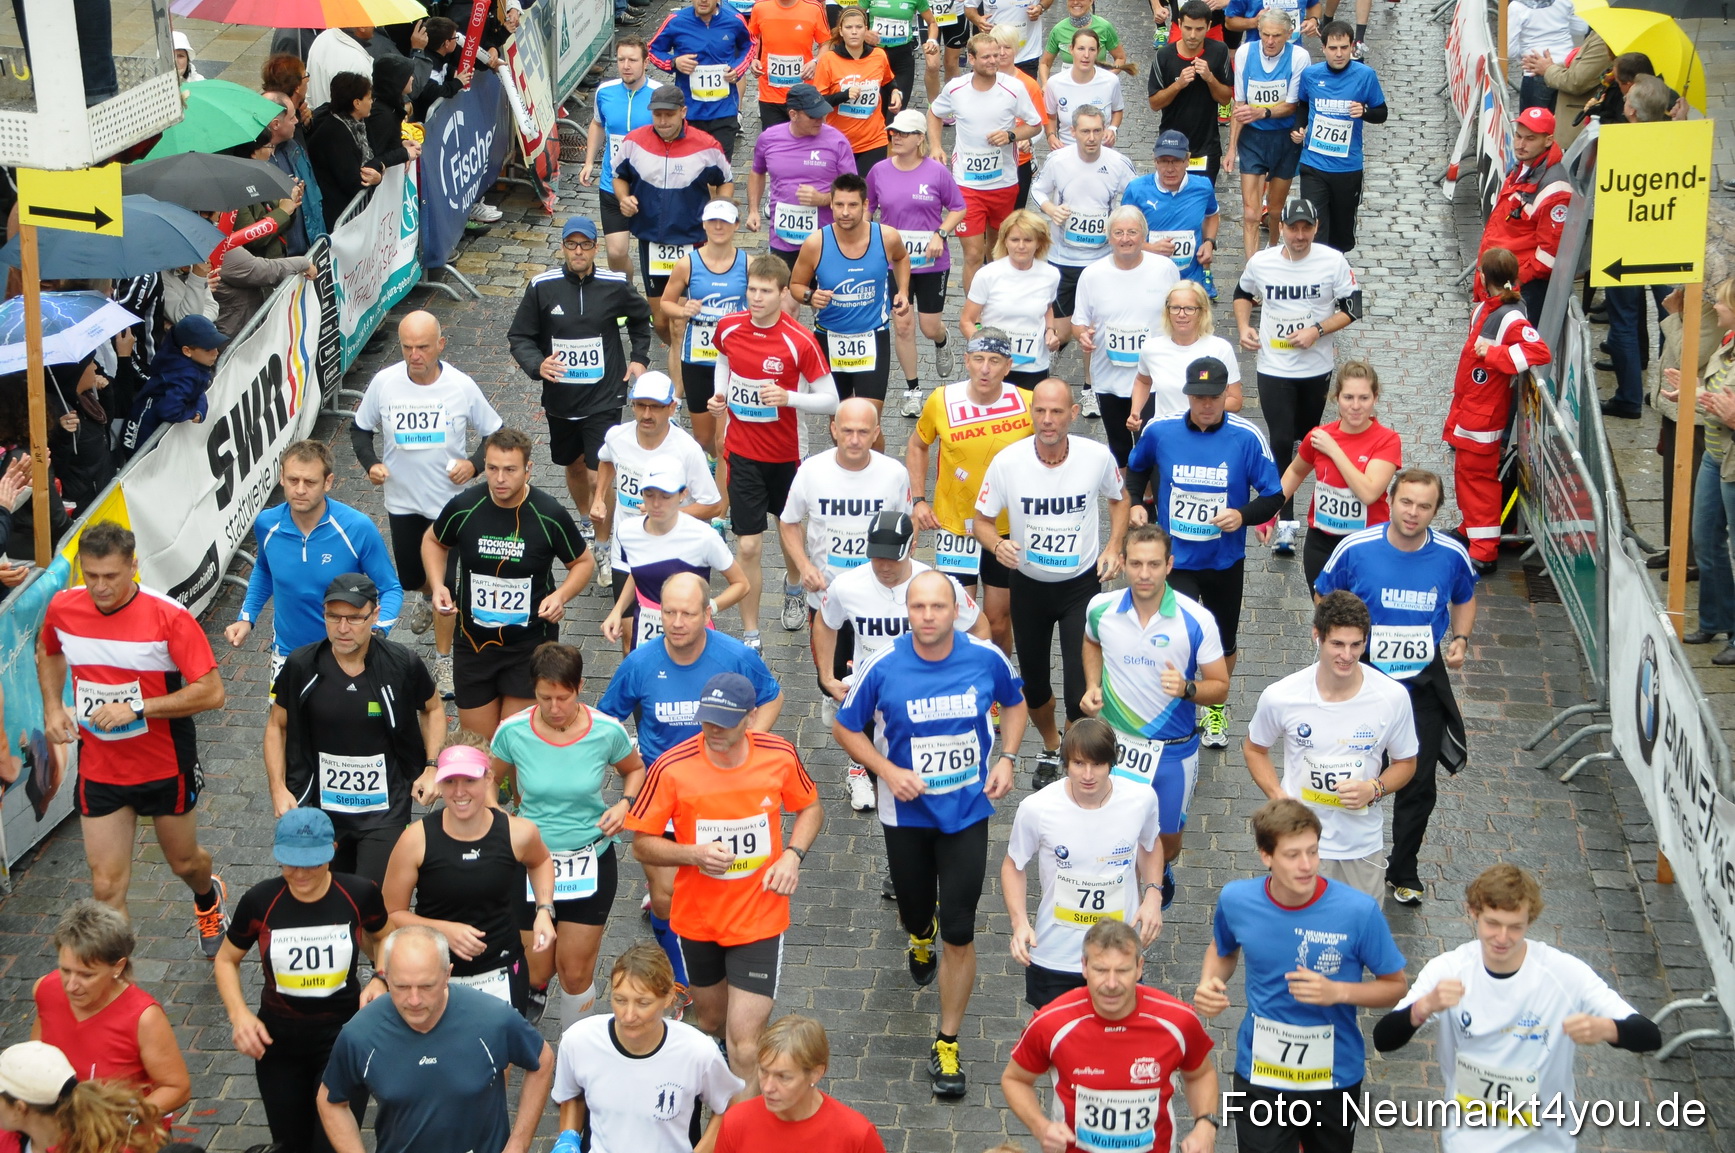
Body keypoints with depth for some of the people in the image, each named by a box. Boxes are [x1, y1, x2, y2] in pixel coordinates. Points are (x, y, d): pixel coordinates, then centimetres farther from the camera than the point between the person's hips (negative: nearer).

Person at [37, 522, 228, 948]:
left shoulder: (167, 616, -22)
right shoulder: (63, 608, -9)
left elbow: (211, 692, -24)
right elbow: (48, 653, 16)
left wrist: (139, 708, -30)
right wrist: (52, 707, 1)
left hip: (166, 766, -2)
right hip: (98, 768, 2)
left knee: (184, 862, 22)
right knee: (106, 885, -2)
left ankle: (209, 900, 58)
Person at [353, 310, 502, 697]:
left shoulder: (462, 386, -14)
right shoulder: (384, 382, -11)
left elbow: (494, 433, -1)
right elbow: (360, 429, 5)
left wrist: (474, 464, -18)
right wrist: (370, 463, -12)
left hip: (449, 499, -2)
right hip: (402, 499, 2)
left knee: (444, 580, 0)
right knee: (409, 576, 16)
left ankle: (443, 662, 17)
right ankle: (426, 596, 55)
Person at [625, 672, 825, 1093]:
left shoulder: (779, 755, -12)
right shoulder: (672, 768, -18)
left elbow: (812, 808, 7)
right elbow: (642, 844, -8)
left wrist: (793, 856, -11)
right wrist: (694, 854, -26)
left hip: (759, 919, -1)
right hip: (697, 918, 1)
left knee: (744, 1039, -10)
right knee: (710, 1020, 22)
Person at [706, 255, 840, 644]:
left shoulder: (800, 341, -19)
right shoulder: (729, 327, -7)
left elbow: (830, 400, -14)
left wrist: (788, 397, -30)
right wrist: (720, 394, 0)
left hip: (784, 452, -1)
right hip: (742, 453, 1)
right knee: (748, 546, -3)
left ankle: (794, 586, 55)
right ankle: (749, 636, 7)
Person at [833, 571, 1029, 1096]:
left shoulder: (987, 659, -12)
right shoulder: (883, 667, -16)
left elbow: (1015, 704, 9)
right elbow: (845, 726, -3)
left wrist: (1007, 759, -7)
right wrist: (889, 771, -17)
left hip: (967, 812, 0)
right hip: (906, 812, 1)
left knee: (959, 933, -4)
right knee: (915, 911, 20)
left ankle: (947, 1044, 10)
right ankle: (921, 936, 61)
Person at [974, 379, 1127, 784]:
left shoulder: (1097, 457, -15)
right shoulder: (1007, 461, -17)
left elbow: (1119, 499, 6)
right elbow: (982, 520, -5)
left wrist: (1114, 547, -8)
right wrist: (997, 544, -28)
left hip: (1081, 584, -1)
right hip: (1028, 585, 1)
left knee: (1080, 686, -11)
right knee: (1033, 682, 16)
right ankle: (1051, 749, 46)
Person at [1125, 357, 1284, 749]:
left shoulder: (1247, 438, -15)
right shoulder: (1159, 430, -9)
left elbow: (1274, 495, -7)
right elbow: (1137, 467, 14)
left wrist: (1243, 516, -24)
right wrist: (1136, 503, -1)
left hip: (1225, 560, 1)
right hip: (1176, 559, -1)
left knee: (1223, 645, 19)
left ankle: (1216, 709, 45)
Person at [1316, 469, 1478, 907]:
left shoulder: (1451, 555, -9)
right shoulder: (1355, 549, -14)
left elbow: (1465, 599, 13)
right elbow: (1325, 599, 3)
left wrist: (1460, 638, -3)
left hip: (1424, 683, 1)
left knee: (1419, 784, 8)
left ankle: (1403, 872, 28)